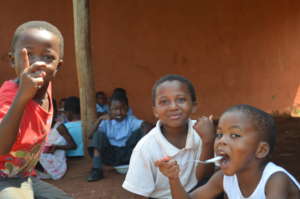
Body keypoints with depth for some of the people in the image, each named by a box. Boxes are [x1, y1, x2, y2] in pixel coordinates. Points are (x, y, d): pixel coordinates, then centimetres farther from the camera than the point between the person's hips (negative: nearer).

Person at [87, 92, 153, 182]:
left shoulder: (131, 120, -2)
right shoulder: (106, 121, -1)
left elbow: (145, 125, -21)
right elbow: (91, 135, -12)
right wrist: (100, 120, -22)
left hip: (127, 155, -1)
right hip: (110, 156, 1)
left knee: (140, 131, -14)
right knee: (99, 134, -21)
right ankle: (96, 170, -26)